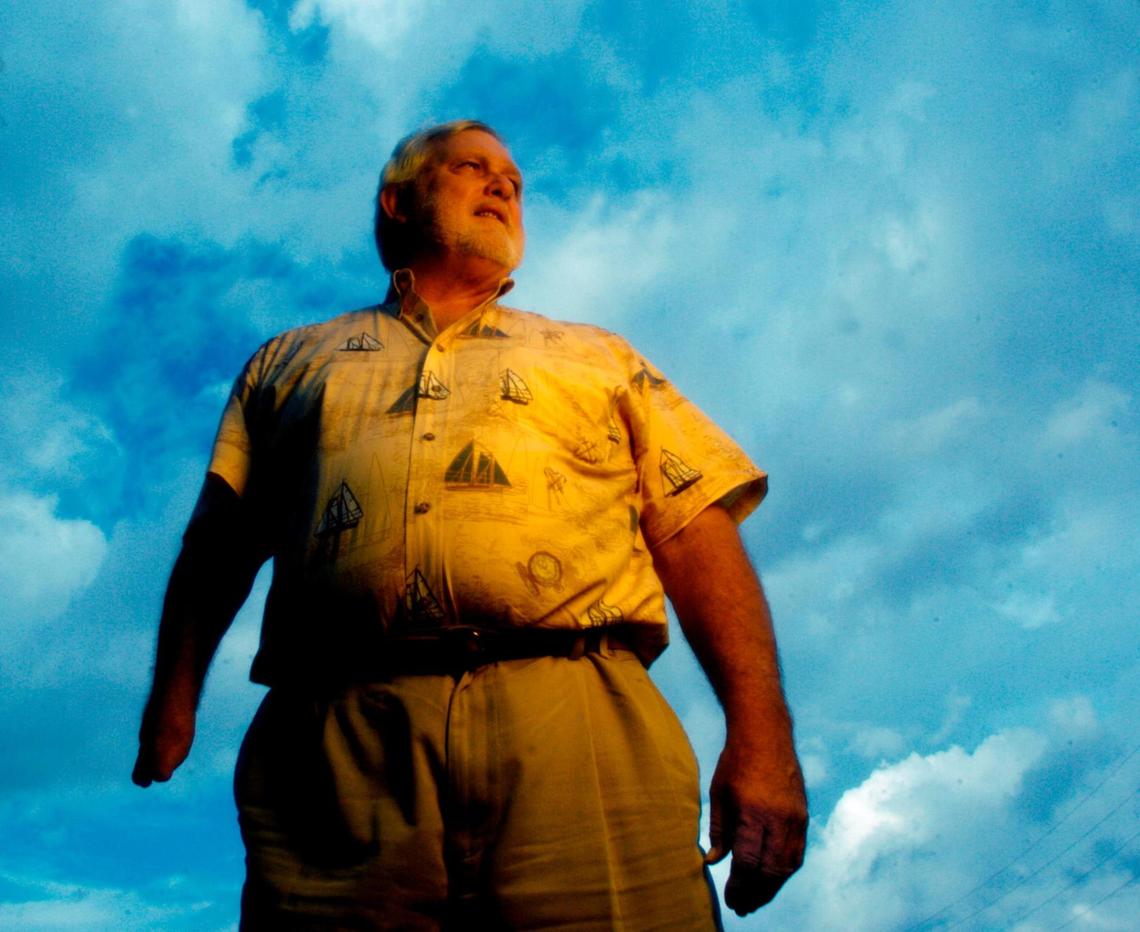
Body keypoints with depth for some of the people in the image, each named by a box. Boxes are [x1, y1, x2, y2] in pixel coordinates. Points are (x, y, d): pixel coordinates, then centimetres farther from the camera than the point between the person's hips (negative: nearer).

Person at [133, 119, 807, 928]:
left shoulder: (598, 357, 25)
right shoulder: (292, 362, 27)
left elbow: (702, 545, 13)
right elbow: (220, 541, 17)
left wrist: (762, 737, -1)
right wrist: (173, 700, -1)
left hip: (577, 721, 1)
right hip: (340, 750, 0)